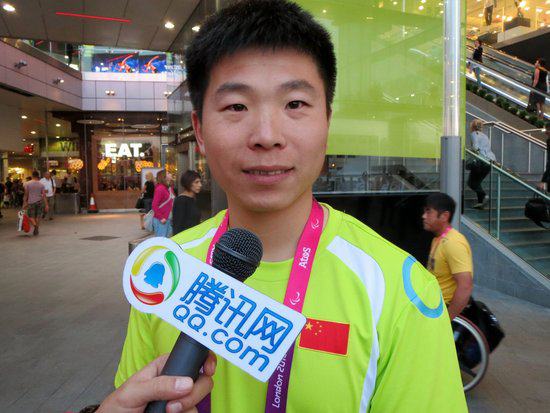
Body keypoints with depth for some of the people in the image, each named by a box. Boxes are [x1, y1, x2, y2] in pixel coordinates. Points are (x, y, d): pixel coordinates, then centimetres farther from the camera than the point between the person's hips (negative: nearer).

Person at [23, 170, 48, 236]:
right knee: (38, 217, 11)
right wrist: (46, 205, -2)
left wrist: (24, 203, 5)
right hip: (39, 202, 2)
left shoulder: (27, 184, -4)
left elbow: (26, 194, -3)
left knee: (30, 216, 6)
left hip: (31, 202, -1)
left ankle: (35, 225, -21)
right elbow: (44, 195, -4)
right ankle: (36, 230, 13)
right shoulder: (41, 184, -2)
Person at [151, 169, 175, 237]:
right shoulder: (160, 188, -15)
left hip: (169, 219, 8)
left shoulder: (169, 188, 9)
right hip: (161, 221, -8)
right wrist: (161, 218, -18)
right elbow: (154, 205, -18)